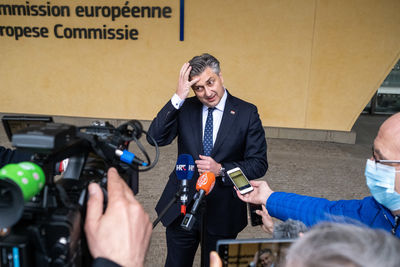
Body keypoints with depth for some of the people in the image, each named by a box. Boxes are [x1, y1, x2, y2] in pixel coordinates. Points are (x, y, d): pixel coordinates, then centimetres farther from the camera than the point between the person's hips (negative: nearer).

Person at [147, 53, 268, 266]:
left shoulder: (247, 113, -8)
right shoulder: (185, 107, -3)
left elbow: (259, 164, -8)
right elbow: (155, 138, -16)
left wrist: (221, 170, -23)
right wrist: (178, 97, -22)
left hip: (223, 211, -1)